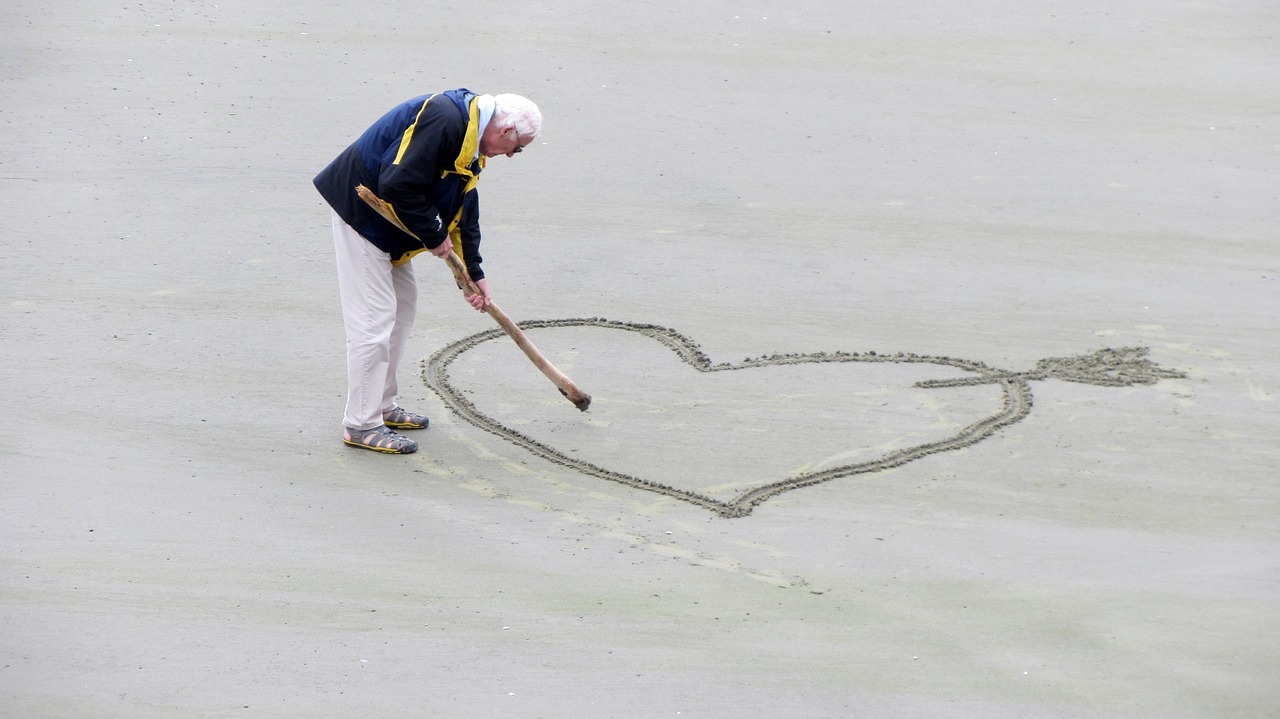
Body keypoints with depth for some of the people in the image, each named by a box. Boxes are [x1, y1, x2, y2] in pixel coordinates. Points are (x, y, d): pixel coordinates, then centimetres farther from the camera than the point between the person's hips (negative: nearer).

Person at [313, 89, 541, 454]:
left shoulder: (470, 143, 9)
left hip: (385, 221, 11)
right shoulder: (443, 119, -25)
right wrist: (435, 236, -18)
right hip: (359, 209, -11)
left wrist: (475, 273, 20)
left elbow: (465, 211, 19)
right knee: (374, 316, -9)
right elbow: (398, 186, -30)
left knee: (403, 304, 17)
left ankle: (383, 407, 28)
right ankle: (361, 424, -2)